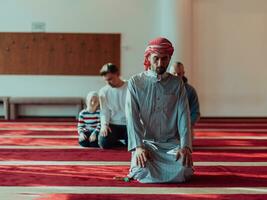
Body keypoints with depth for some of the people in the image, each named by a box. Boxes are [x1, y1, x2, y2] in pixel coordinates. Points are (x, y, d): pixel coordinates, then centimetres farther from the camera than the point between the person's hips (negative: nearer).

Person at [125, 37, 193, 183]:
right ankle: (137, 167, 10)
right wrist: (138, 146, -20)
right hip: (146, 141, -2)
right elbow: (132, 117, -7)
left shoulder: (177, 83, 6)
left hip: (172, 142, 2)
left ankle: (156, 164, 10)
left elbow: (183, 116, -2)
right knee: (144, 173, -29)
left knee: (183, 171, -24)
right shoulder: (135, 82, 1)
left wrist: (185, 146, -16)